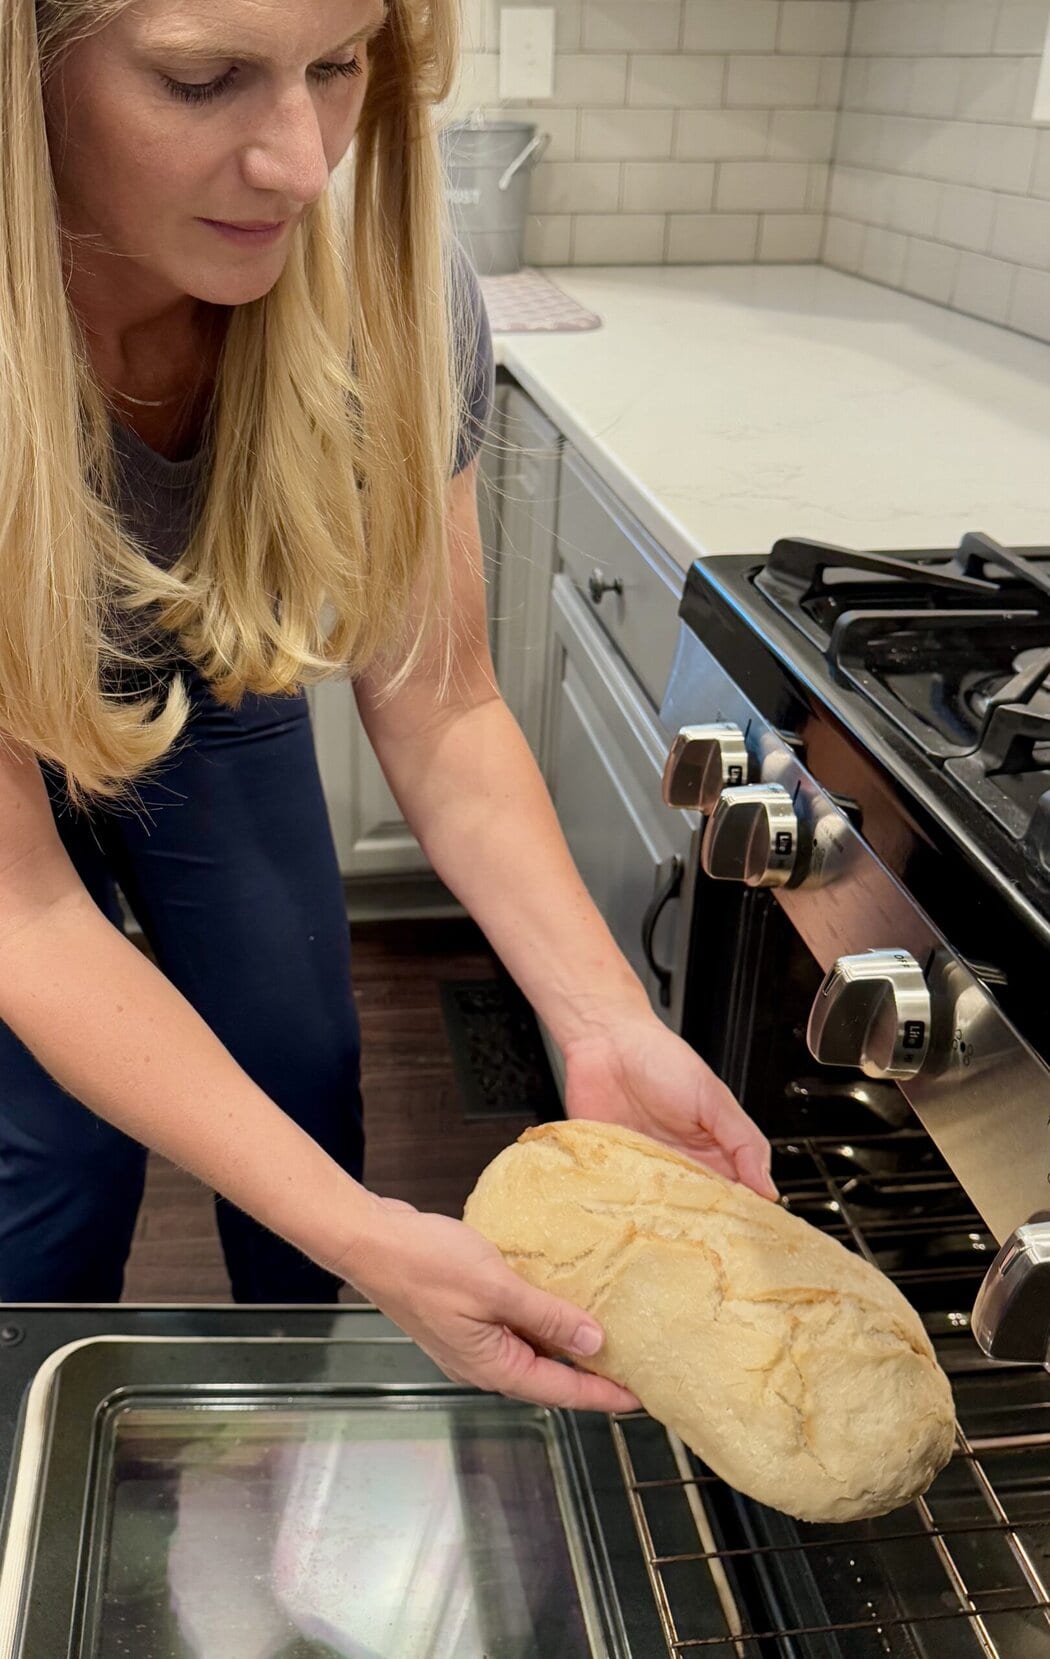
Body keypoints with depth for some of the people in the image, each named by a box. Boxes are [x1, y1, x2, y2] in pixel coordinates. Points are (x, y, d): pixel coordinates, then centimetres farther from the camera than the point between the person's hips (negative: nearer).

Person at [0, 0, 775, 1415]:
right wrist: (361, 1234, -44)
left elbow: (436, 708, -20)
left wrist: (605, 1024, -33)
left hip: (217, 692, 3)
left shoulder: (390, 287, -30)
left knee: (306, 1075, 9)